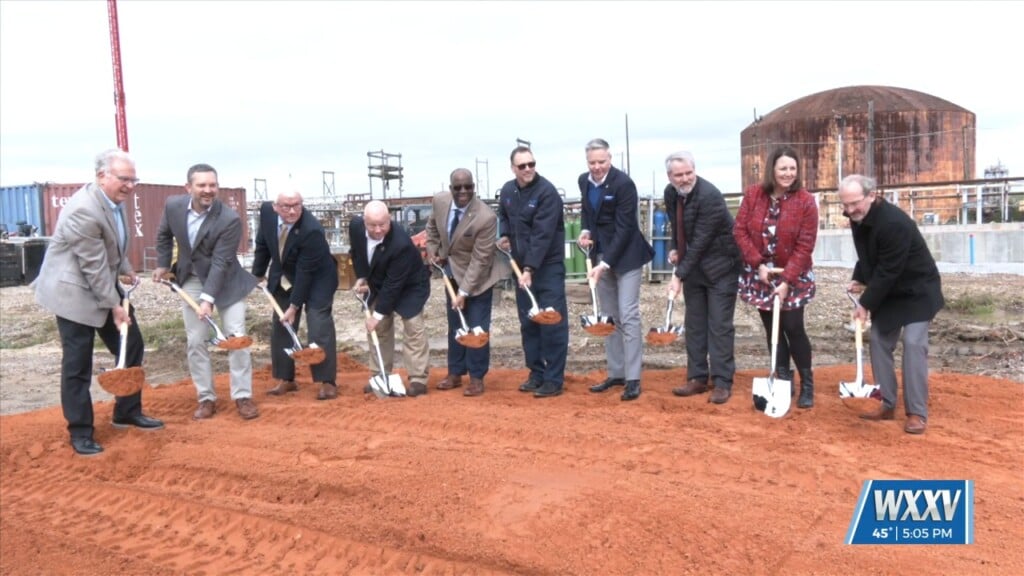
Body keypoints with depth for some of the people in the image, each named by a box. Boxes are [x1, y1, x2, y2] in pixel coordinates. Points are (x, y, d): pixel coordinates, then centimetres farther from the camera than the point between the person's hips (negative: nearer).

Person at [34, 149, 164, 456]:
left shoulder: (112, 200, 0)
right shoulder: (83, 210, -28)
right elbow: (94, 266, -24)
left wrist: (126, 269, 14)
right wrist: (114, 306, -19)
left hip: (105, 284, 9)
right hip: (74, 290, -9)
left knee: (132, 346, 11)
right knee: (78, 363, -1)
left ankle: (127, 412, 24)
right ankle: (80, 432, 11)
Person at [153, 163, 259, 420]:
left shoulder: (230, 219, -26)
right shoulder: (173, 205, -12)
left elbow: (220, 262, -26)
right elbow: (164, 235, 10)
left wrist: (208, 298, -30)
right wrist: (162, 265, 10)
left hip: (226, 281, -4)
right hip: (191, 280, 4)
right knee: (196, 342, 5)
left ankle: (243, 396, 9)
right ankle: (206, 398, 15)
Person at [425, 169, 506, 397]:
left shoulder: (486, 217, -29)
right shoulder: (440, 201, -12)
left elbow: (479, 260, -25)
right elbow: (432, 227, 12)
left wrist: (464, 292, -25)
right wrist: (433, 251, -2)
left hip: (478, 277, -6)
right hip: (452, 274, 6)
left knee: (477, 328, -1)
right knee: (455, 326, 15)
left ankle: (477, 378, 13)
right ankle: (455, 373, 27)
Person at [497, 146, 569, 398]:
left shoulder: (547, 192, -16)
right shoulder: (507, 190, 5)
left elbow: (542, 235, -23)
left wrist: (531, 269, -28)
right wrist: (504, 235, 6)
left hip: (548, 266, -7)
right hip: (522, 265, 7)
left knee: (552, 323, -5)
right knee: (528, 322, 10)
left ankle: (554, 380, 1)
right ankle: (536, 373, 21)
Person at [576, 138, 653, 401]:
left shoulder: (623, 183, -19)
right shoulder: (584, 180, 2)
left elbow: (624, 228, -21)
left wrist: (605, 264, -25)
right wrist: (586, 231, -4)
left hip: (625, 255, -7)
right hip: (601, 254, 7)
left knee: (628, 316, -8)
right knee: (609, 317, 11)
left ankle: (633, 379, -2)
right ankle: (616, 373, 20)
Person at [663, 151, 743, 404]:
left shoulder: (709, 196, -26)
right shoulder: (670, 193, -3)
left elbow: (701, 241, -27)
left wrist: (679, 275, -28)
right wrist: (676, 250, -1)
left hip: (720, 266, -7)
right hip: (693, 265, 7)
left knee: (719, 325, -4)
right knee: (694, 324, 9)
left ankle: (722, 383, 3)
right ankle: (697, 378, 18)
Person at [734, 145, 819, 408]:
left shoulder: (805, 201, -13)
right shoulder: (753, 195, -6)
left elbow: (805, 246, -13)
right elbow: (740, 231, -4)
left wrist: (787, 280, -19)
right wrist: (758, 264, -13)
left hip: (793, 277, -3)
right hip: (760, 273, 3)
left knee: (793, 328, -4)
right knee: (772, 329, 8)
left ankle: (807, 384, 12)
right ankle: (783, 380, 21)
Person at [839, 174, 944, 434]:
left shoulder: (894, 222, -32)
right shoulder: (858, 217, -4)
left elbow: (887, 271, -29)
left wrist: (865, 303, -23)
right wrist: (859, 279, -1)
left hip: (917, 291, -8)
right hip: (888, 292, 8)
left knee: (913, 343, -14)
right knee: (879, 341, 5)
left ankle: (917, 413, -7)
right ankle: (887, 405, 14)